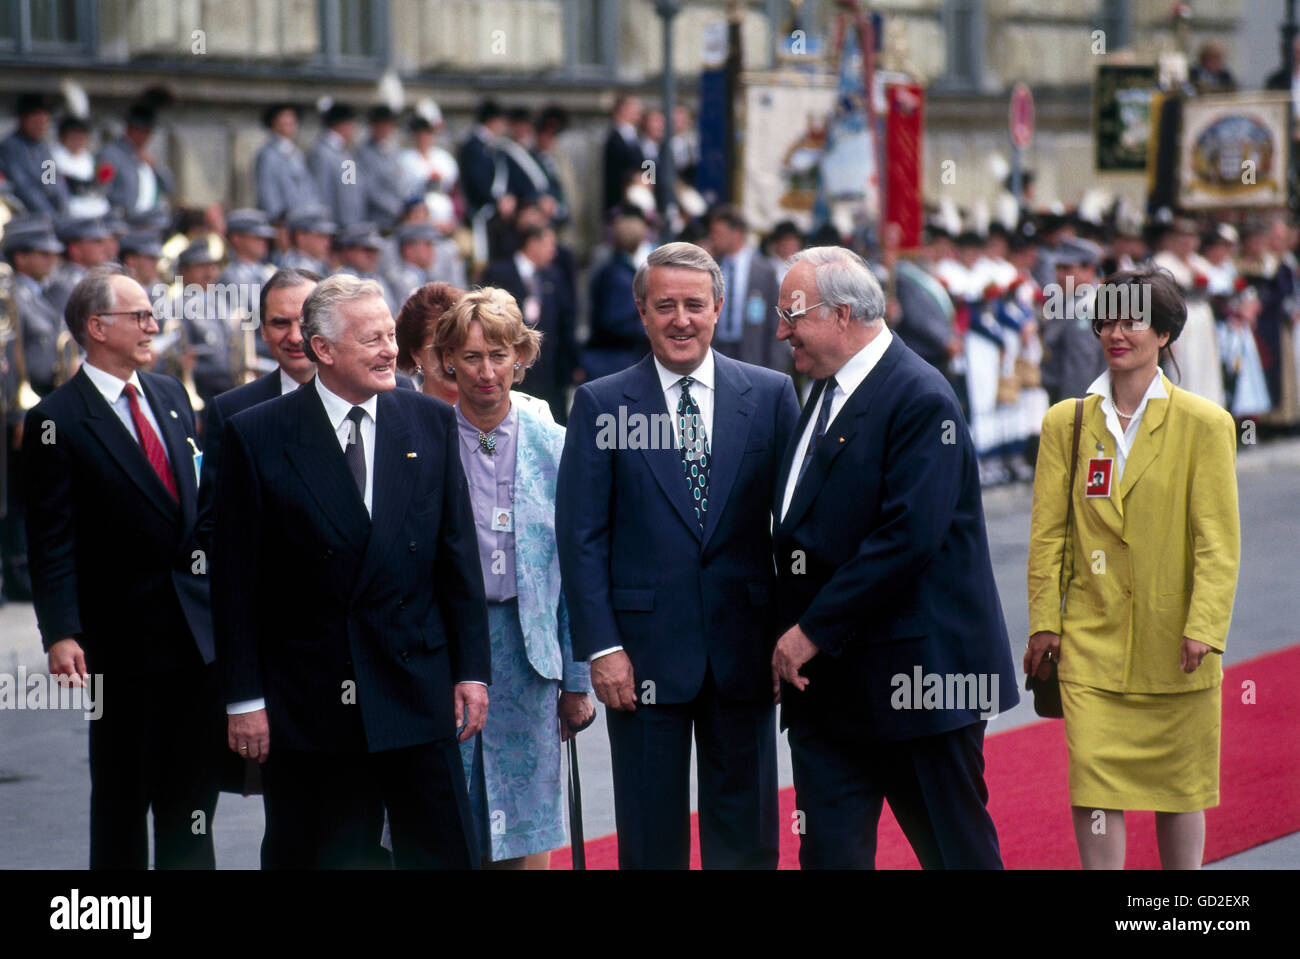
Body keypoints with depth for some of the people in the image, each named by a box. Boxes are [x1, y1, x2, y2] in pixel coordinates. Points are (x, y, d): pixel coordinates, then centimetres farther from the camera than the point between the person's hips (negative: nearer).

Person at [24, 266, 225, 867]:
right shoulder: (57, 421, -9)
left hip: (195, 628, 5)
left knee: (193, 785, 8)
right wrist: (60, 634, -19)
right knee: (122, 793, 5)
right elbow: (51, 541, -12)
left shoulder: (170, 395, 11)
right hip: (122, 637, -5)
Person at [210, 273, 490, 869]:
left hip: (416, 694, 2)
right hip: (307, 702, -2)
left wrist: (471, 670, 3)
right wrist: (244, 699, -6)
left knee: (443, 854, 0)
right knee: (306, 860, 8)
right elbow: (235, 579, -3)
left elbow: (459, 556, 8)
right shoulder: (256, 436, -3)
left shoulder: (431, 423, 6)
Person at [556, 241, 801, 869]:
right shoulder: (602, 405, 1)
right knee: (651, 839, 5)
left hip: (745, 646, 1)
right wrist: (600, 646, -8)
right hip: (645, 648, -1)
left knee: (746, 838, 8)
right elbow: (581, 536, -1)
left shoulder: (772, 395, 5)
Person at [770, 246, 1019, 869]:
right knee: (829, 849, 4)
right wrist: (791, 636, 6)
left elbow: (908, 536, -23)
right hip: (826, 678, 8)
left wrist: (814, 630, -19)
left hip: (917, 676, -8)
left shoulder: (921, 399, -14)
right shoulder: (825, 395, 15)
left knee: (956, 848, 3)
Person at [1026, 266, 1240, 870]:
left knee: (1180, 788, 9)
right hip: (1092, 637, 1)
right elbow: (1047, 532, 6)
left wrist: (1204, 628, -13)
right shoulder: (1066, 423, 5)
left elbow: (1218, 540, -5)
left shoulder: (1203, 424, -2)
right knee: (1094, 784, -7)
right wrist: (1044, 623, -1)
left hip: (1172, 640, -1)